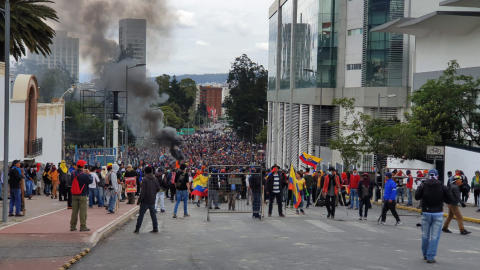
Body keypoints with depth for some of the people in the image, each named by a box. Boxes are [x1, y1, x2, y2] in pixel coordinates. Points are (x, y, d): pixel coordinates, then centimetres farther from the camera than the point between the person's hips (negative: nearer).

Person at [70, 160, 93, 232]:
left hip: (74, 195, 6)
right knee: (83, 211, -1)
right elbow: (90, 181, -10)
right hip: (82, 195, -6)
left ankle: (72, 226, 13)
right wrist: (88, 174, 6)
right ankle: (83, 227, -1)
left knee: (74, 211, 10)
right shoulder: (84, 175, -17)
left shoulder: (73, 173, 1)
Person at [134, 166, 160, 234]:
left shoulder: (145, 179, -13)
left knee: (141, 215, 0)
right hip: (152, 200, 5)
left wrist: (139, 200, -11)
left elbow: (143, 191, -16)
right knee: (153, 215, 10)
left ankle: (137, 229, 1)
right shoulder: (155, 179, 3)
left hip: (145, 201, -5)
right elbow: (158, 189, 8)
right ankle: (155, 229, 8)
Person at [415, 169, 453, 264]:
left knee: (425, 235, 16)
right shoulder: (442, 186, -6)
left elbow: (417, 197, -2)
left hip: (426, 213, 1)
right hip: (438, 214, -1)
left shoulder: (423, 186, -7)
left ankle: (425, 255, 28)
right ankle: (430, 257, -4)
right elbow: (449, 199, -2)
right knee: (435, 236, 1)